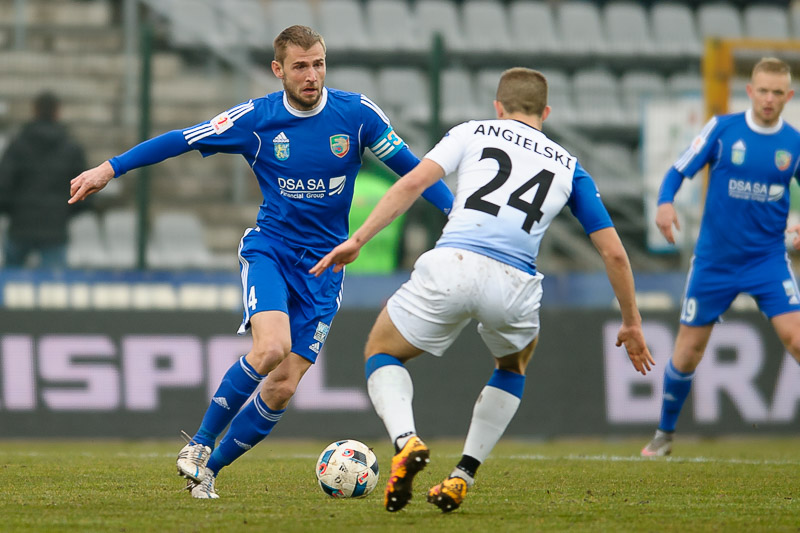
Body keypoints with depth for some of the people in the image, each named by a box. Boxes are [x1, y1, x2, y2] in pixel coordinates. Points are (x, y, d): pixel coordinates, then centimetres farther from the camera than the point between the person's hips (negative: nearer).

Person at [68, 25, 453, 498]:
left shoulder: (358, 113, -4)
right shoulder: (255, 119, -6)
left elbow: (409, 166, 4)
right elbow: (180, 141, -1)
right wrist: (110, 169, -5)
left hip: (324, 264, 2)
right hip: (270, 249, -2)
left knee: (283, 386, -6)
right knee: (272, 347, -29)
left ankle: (211, 468, 11)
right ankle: (200, 443, -11)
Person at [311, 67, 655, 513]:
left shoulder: (473, 133, 20)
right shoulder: (569, 167, 24)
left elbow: (414, 181, 4)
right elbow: (614, 252, 21)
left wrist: (359, 239, 2)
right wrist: (632, 323, 32)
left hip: (451, 264, -2)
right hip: (515, 284, 2)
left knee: (382, 353, 22)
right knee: (513, 368, 35)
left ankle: (406, 442, -8)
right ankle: (463, 478, 22)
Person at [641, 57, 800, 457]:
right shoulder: (722, 129, -5)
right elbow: (678, 171, -1)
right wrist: (665, 202, -21)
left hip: (768, 258, 0)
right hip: (714, 258, 0)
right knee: (689, 348, 6)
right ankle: (665, 433, 26)